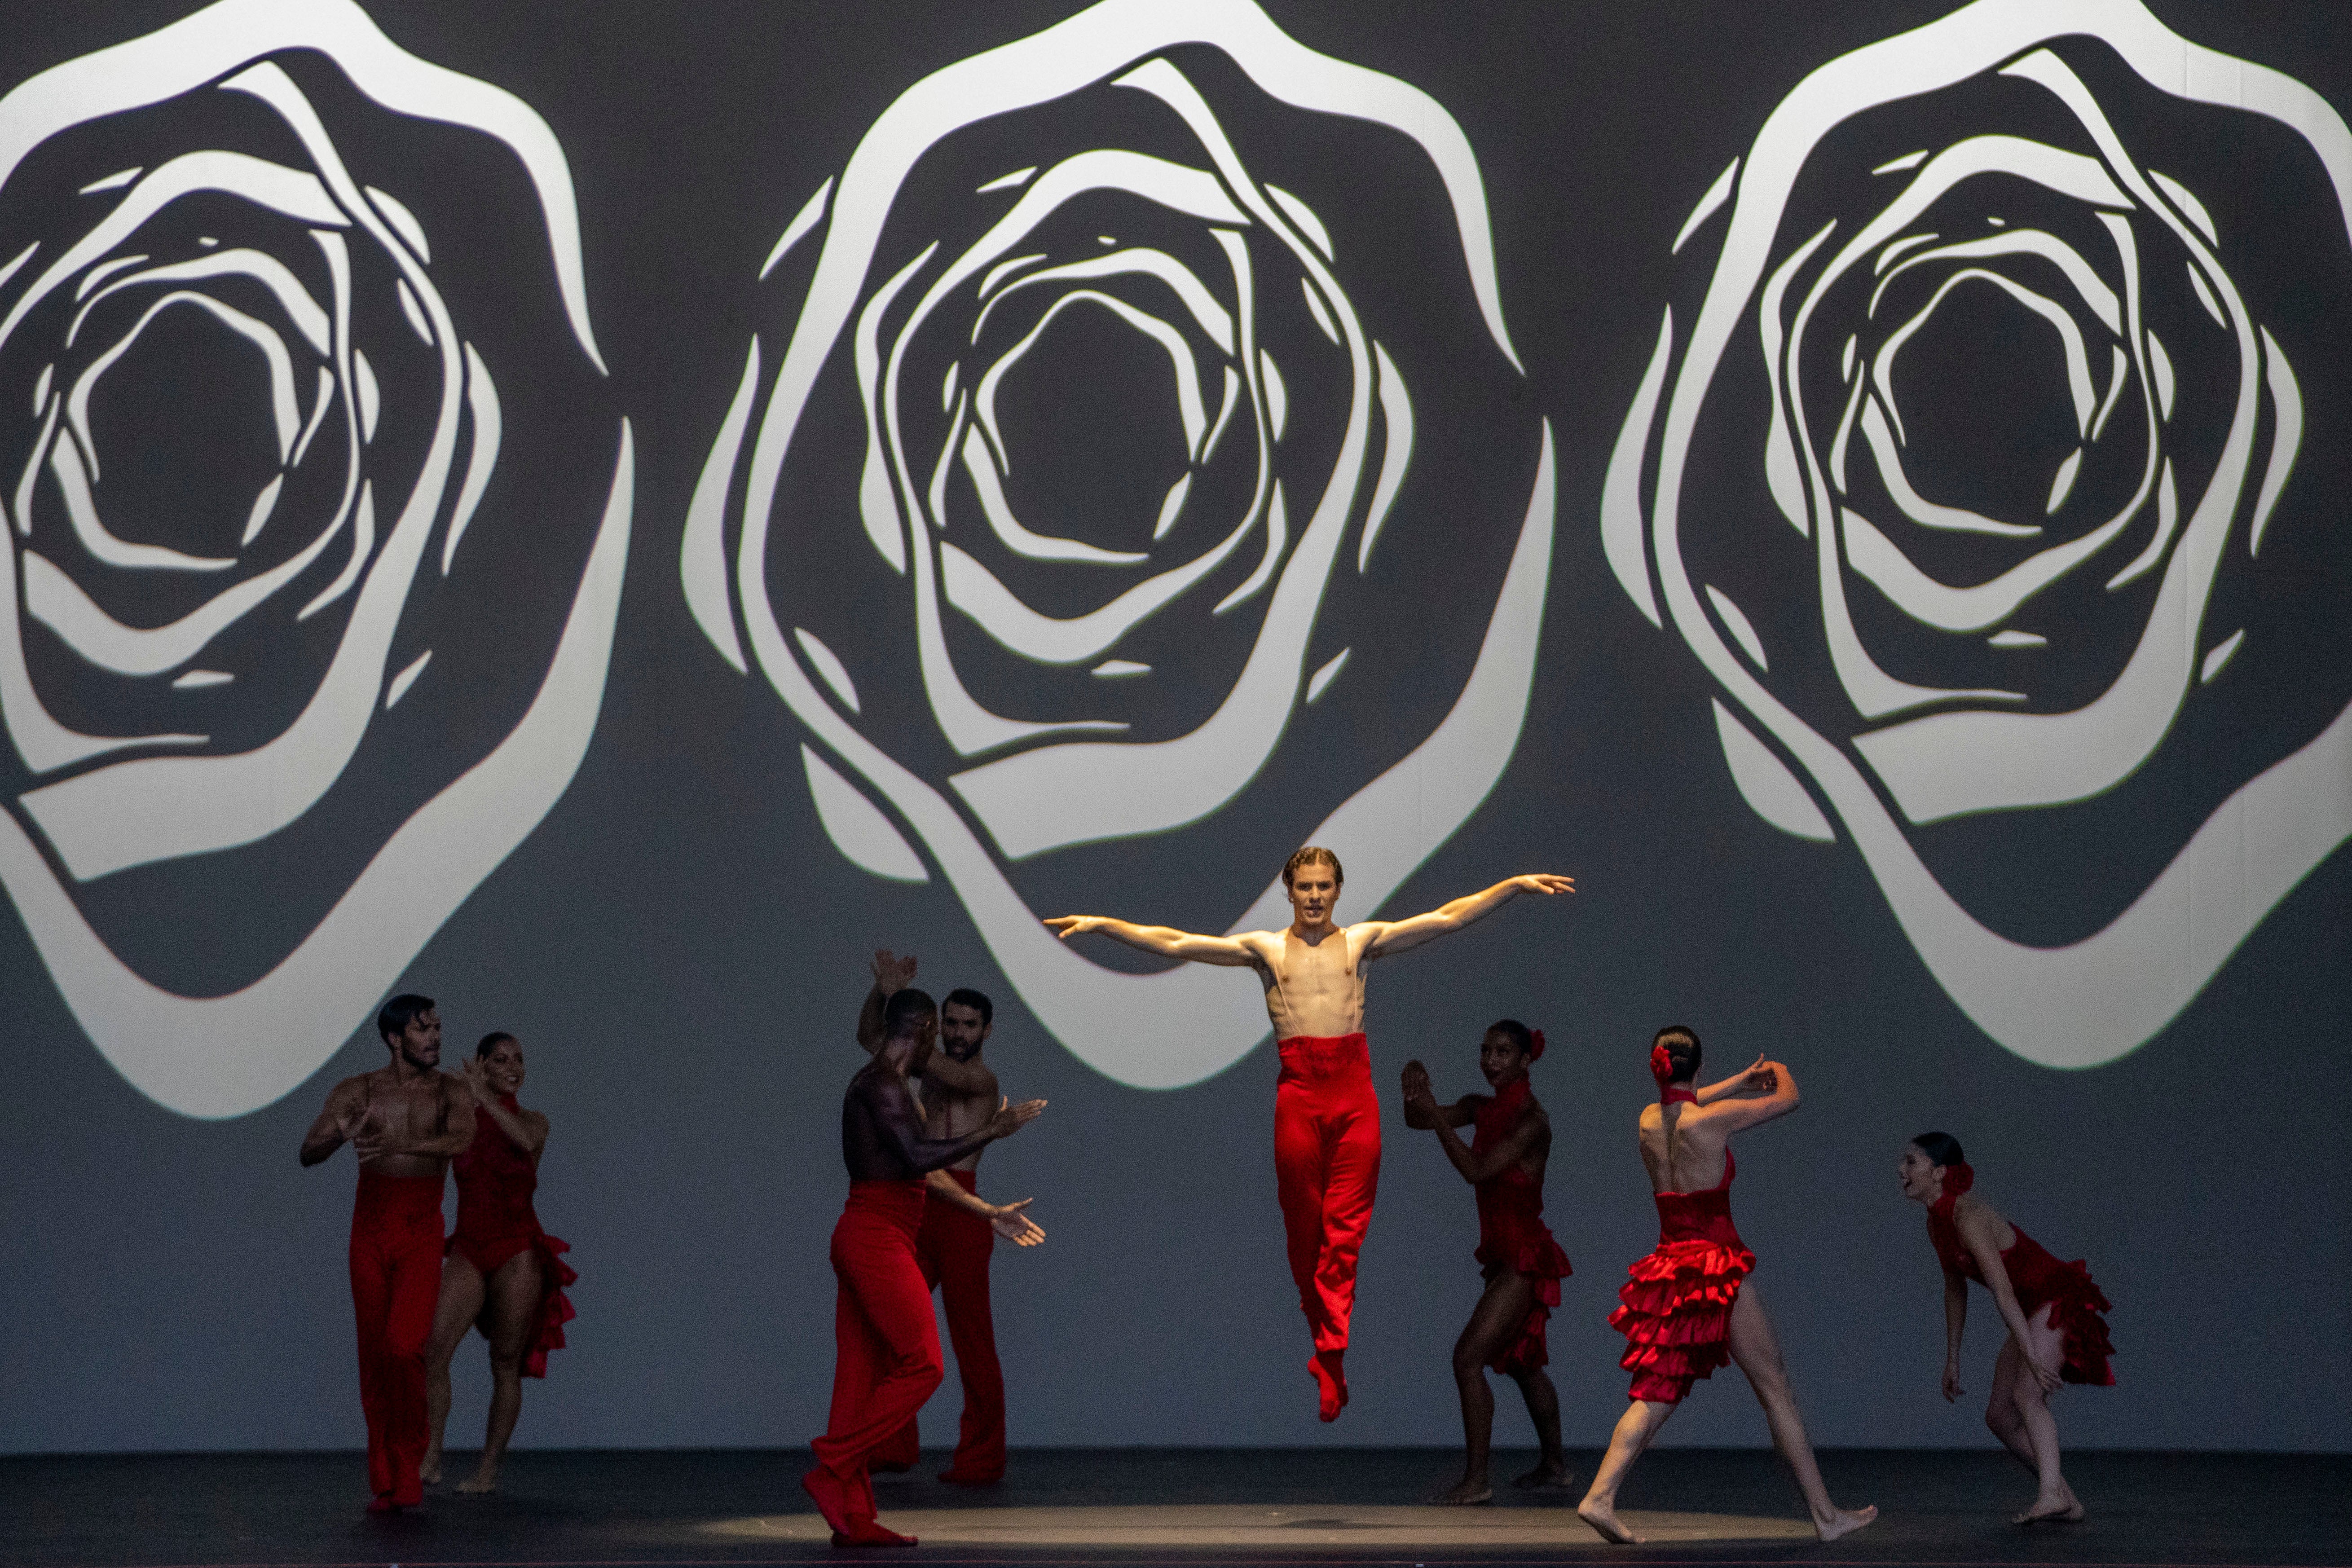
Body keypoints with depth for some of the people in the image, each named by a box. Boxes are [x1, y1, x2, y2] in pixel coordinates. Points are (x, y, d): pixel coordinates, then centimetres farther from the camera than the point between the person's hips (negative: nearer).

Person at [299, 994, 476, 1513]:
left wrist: (395, 1146, -37)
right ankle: (385, 1482, 15)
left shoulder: (450, 1093, 0)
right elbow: (308, 1154, -4)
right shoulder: (357, 1092, 3)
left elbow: (461, 1139, -21)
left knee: (404, 1345, -18)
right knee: (374, 1356, 4)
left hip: (421, 1233, -2)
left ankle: (410, 1464, 1)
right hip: (370, 1230, 2)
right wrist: (345, 1135, -27)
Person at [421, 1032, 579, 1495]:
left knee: (505, 1363, 0)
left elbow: (526, 1142, -20)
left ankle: (490, 1468, 8)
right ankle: (430, 1457, -14)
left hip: (518, 1252, -1)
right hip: (469, 1251, 1)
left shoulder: (532, 1121, 3)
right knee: (432, 1349, -18)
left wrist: (483, 1094, -22)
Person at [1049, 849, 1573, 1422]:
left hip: (1354, 1086, 0)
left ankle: (1330, 1354, -12)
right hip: (1298, 1090, 0)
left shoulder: (1362, 940, 14)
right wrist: (1099, 924, 2)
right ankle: (1325, 1341, 17)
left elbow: (1450, 918, 13)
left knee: (1346, 1226, -7)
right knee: (1303, 1224, 2)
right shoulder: (1265, 948, 12)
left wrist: (1516, 886, 7)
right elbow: (1174, 944, 8)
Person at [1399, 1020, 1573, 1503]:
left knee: (1468, 1358, -16)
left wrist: (1436, 1116, -28)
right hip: (1506, 1254, 10)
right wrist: (1416, 1091, -21)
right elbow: (1418, 1120, 0)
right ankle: (1554, 1465, 38)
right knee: (1522, 1363, 23)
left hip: (1524, 1258, -10)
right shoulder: (1483, 1108, 6)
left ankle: (1476, 1479, -16)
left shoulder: (1532, 1121, -18)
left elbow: (1476, 1170, -25)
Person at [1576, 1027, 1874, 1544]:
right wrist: (1778, 1072, 25)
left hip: (1669, 1265, 6)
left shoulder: (1650, 1120, 4)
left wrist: (1741, 1081, 39)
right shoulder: (1713, 1119, -13)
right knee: (1776, 1390, 4)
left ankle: (1600, 1496, -8)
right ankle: (1825, 1514, 10)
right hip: (1717, 1266, -6)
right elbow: (1788, 1099, 2)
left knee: (1656, 1395, 8)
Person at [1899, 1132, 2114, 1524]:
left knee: (2026, 1396, -30)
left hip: (2060, 1302, -10)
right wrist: (1952, 1360, 18)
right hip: (2035, 1312, 10)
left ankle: (2050, 1494, -44)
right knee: (2000, 1417, 8)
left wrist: (2031, 1358, -35)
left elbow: (2003, 1292, -31)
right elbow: (1955, 1290, 17)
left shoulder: (1968, 1217, -24)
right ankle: (2066, 1500, 17)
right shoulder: (1937, 1223, 5)